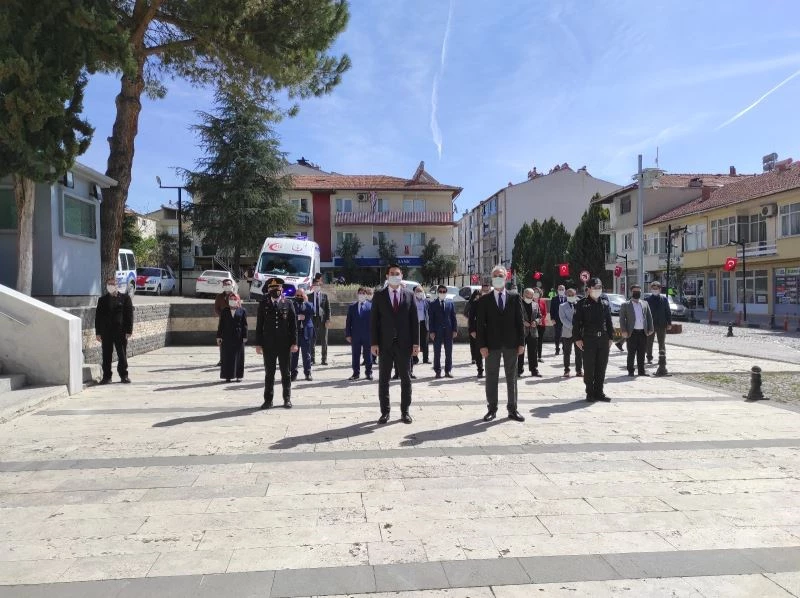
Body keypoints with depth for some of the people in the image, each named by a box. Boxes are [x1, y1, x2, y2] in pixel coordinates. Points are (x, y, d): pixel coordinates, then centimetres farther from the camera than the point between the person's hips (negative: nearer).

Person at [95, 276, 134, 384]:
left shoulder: (125, 298, 4)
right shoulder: (102, 300, 11)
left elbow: (129, 314, 1)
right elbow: (98, 316, 10)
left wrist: (129, 330, -6)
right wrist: (98, 332, 3)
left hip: (121, 332, -2)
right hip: (106, 332, 2)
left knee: (122, 355, 3)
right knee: (106, 356, 4)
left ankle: (124, 376, 13)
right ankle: (106, 376, 12)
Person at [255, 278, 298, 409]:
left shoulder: (288, 304, 2)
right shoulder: (263, 304, 4)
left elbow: (293, 324, 1)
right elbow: (259, 325, 3)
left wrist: (294, 343, -5)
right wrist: (258, 344, -1)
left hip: (285, 344, 0)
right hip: (268, 344, 0)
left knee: (286, 373, 8)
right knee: (269, 373, 6)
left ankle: (287, 399, 17)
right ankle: (268, 400, 14)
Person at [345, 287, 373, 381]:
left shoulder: (371, 305, 3)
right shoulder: (352, 307, 8)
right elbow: (348, 321, 6)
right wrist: (348, 334, -1)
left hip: (367, 335, -2)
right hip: (355, 335, 2)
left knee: (367, 354, 6)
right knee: (355, 355, 5)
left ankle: (368, 372, 15)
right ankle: (356, 373, 13)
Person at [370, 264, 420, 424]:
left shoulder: (409, 296, 6)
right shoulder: (379, 296, 3)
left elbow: (414, 320, 5)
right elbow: (374, 320, 1)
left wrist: (416, 343, -1)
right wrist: (374, 343, -7)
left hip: (404, 344, 1)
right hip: (385, 344, -1)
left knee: (405, 379, 6)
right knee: (383, 379, 4)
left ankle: (405, 411, 16)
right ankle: (385, 412, 13)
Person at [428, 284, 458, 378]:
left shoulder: (450, 303, 8)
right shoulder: (433, 303, 2)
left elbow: (453, 317, 7)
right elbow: (431, 318, 0)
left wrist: (455, 330, -1)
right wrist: (432, 331, -8)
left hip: (448, 330, 2)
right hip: (437, 331, -2)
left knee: (449, 352, 6)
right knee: (437, 352, 3)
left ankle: (448, 371, 14)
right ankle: (438, 371, 10)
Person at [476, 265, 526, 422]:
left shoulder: (515, 297, 5)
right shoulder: (484, 300, 2)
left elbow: (520, 321, 4)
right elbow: (481, 324, -1)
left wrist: (521, 343, -2)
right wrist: (482, 345, -8)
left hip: (511, 344, 1)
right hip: (492, 344, -1)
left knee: (512, 378, 8)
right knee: (491, 378, 4)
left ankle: (512, 409, 16)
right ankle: (492, 409, 13)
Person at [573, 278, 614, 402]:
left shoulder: (605, 302, 10)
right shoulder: (582, 303, -3)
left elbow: (609, 321, 13)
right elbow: (576, 322, -5)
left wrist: (611, 337, 10)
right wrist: (577, 338, -10)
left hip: (603, 339, 4)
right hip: (589, 339, -4)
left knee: (601, 367, 9)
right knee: (589, 367, 2)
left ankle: (599, 392, 19)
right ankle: (590, 393, 11)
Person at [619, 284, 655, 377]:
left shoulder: (645, 304, 15)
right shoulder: (625, 305, 3)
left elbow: (649, 317, 15)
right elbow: (622, 319, -2)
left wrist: (650, 329, 6)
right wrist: (624, 331, -10)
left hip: (643, 332, 4)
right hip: (632, 332, -3)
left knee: (641, 353, 8)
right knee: (631, 353, 0)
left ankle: (641, 370, 15)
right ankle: (630, 371, 8)